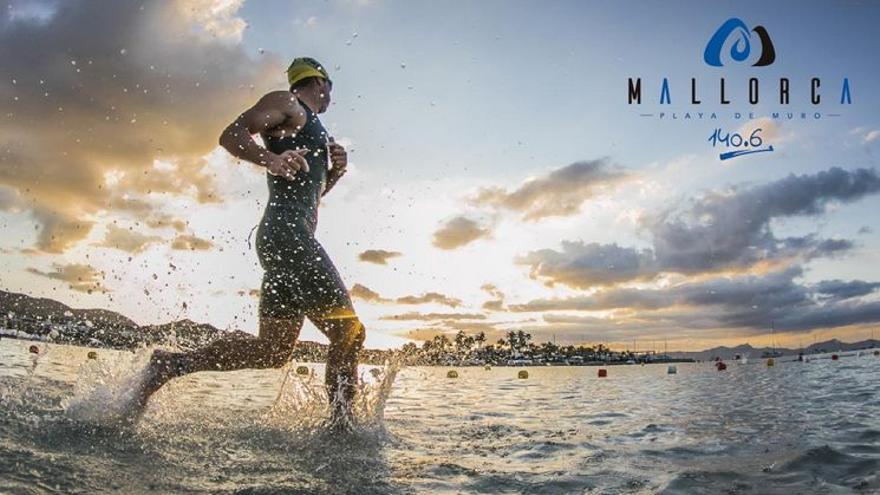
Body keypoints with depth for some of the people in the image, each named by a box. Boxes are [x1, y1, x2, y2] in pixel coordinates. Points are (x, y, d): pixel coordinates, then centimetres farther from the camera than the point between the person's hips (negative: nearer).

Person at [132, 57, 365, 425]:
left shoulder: (309, 125, 30)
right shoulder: (287, 103, 5)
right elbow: (231, 135, -9)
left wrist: (334, 171, 16)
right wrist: (272, 160, -27)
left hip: (289, 240, 9)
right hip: (287, 231, -9)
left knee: (273, 350, 6)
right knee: (348, 332, -9)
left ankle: (170, 364, 8)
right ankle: (342, 424, -7)